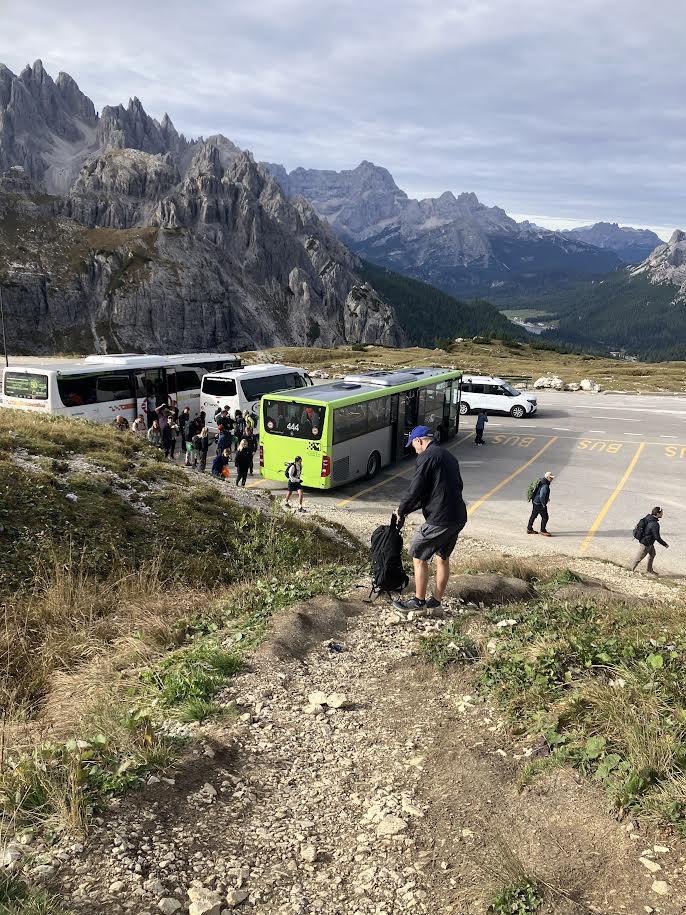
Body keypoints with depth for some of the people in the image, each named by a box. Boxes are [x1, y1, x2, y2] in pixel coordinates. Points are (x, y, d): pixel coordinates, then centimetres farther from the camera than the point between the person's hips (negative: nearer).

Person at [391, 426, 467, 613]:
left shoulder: (426, 457, -11)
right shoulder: (449, 456, 18)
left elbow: (416, 490, -13)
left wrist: (401, 511, 3)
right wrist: (408, 509, 20)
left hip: (439, 520, -9)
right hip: (458, 518, 9)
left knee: (418, 557, 5)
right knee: (443, 557, 19)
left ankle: (418, 601, 13)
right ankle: (436, 600, 27)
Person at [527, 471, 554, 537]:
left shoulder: (541, 482, 6)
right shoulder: (545, 486, -25)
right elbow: (541, 496, -30)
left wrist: (547, 498, 21)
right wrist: (544, 504, -18)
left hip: (535, 502, 10)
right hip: (539, 504, -10)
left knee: (533, 516, 19)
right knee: (545, 517, 0)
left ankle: (529, 529, 29)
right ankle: (543, 531, 11)